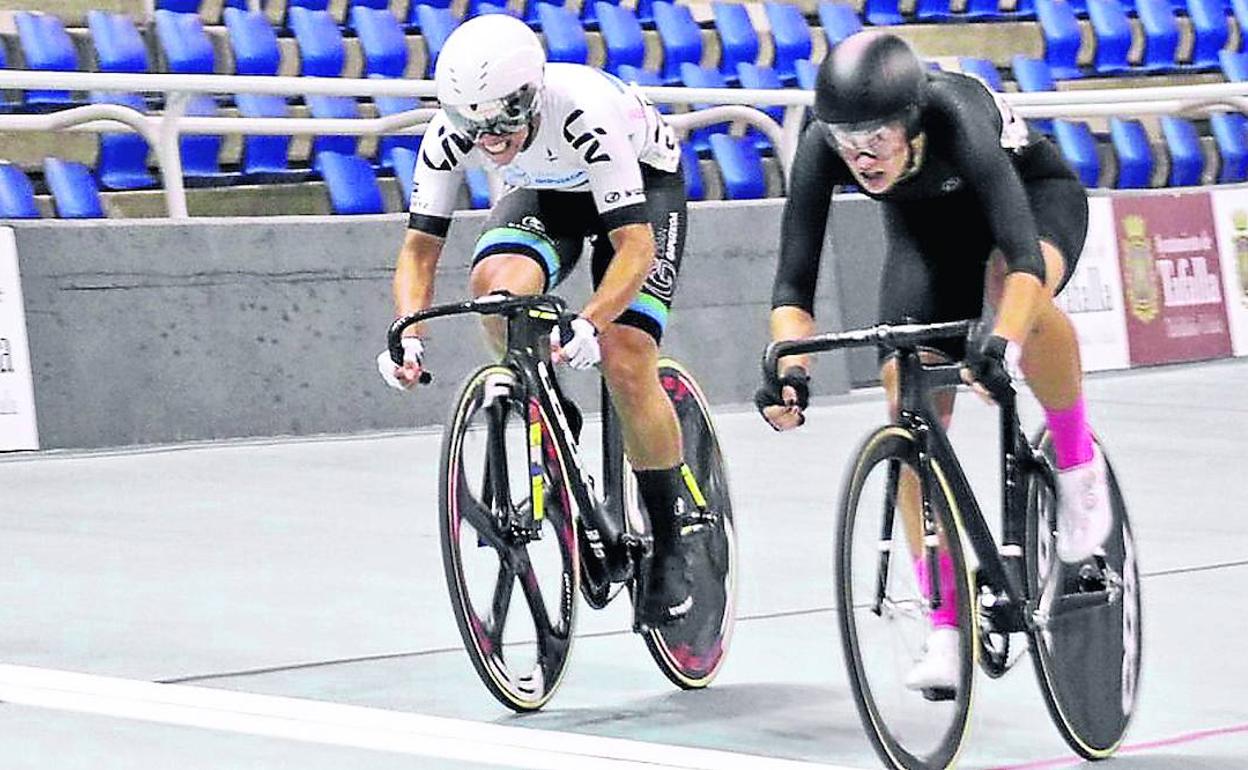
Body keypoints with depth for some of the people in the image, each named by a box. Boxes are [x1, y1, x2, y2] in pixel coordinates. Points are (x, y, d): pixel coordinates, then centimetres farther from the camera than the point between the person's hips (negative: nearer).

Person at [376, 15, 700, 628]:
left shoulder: (585, 113, -41)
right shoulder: (453, 131, -28)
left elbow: (635, 247, -42)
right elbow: (420, 245, -23)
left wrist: (588, 324, -58)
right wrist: (409, 334, -41)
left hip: (644, 181, -4)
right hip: (547, 192, 4)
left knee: (626, 365, -20)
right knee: (496, 282, -31)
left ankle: (669, 542, -1)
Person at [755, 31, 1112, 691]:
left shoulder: (956, 116, -41)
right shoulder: (821, 147, -31)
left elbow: (1023, 254, -50)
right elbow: (793, 283, -31)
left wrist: (1001, 346, -66)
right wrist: (791, 371, -49)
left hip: (1037, 194, -4)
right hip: (926, 226, 4)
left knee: (1017, 288, -39)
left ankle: (1076, 459, -13)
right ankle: (947, 628, -4)